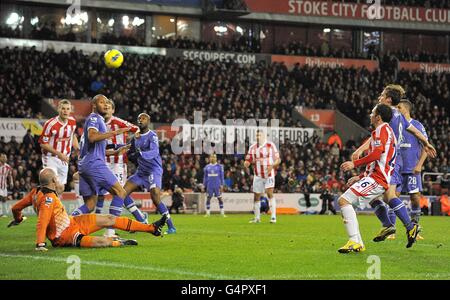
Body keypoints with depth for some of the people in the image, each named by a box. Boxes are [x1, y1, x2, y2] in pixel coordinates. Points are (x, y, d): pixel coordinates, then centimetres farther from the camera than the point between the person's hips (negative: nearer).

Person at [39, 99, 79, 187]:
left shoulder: (72, 121, -1)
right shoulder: (50, 124, -21)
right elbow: (43, 143, -16)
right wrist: (59, 154, -22)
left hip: (64, 159, 6)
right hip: (51, 159, -6)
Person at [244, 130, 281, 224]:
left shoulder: (271, 145, -3)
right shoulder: (252, 148, 6)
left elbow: (278, 159, -2)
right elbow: (248, 160, 6)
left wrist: (272, 166, -22)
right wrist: (246, 164, -19)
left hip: (269, 174, -4)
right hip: (257, 175, 4)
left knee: (270, 194, -17)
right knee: (256, 197, 6)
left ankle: (273, 216, -18)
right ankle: (257, 218, 18)